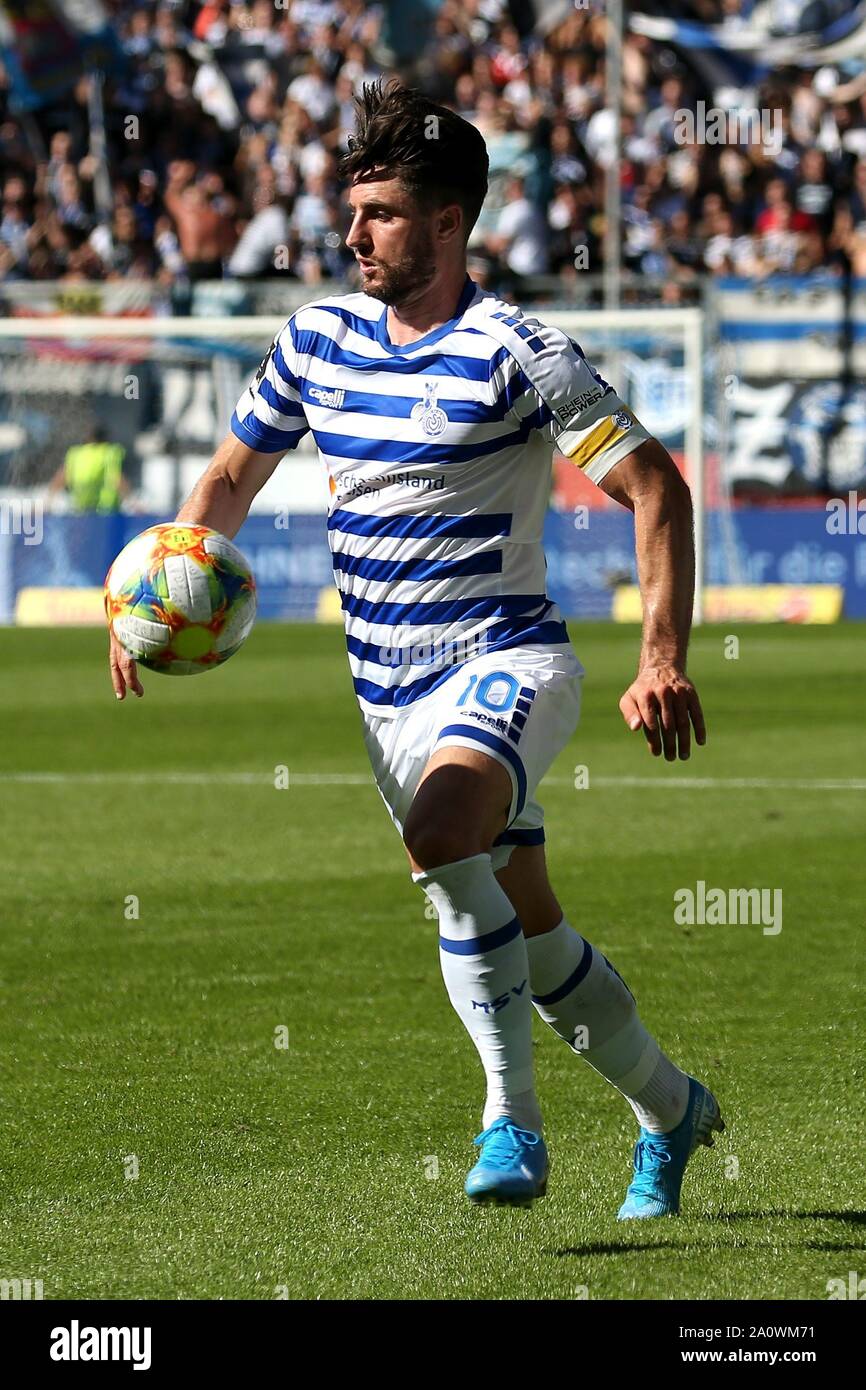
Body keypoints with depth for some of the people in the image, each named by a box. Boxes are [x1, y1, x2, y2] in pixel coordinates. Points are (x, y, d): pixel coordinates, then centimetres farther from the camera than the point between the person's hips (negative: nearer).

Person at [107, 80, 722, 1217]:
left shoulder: (518, 355, -13)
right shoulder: (317, 340, 5)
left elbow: (655, 487, -12)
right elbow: (232, 476, 19)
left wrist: (664, 656, -21)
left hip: (504, 663, -6)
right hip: (388, 689, 7)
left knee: (442, 835, -35)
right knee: (531, 926, 12)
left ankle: (511, 1116, -25)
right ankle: (669, 1109, 34)